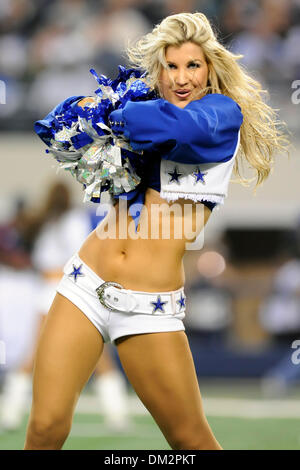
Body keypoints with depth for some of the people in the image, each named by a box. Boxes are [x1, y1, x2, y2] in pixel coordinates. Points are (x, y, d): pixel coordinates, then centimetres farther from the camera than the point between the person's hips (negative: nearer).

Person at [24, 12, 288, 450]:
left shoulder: (224, 113, -1)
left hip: (148, 307, -3)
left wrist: (108, 115, -10)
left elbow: (175, 124, -24)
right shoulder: (139, 102, 13)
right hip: (87, 283, 3)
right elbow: (53, 123, 14)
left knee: (192, 439, 4)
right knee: (45, 429, -8)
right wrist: (93, 103, -6)